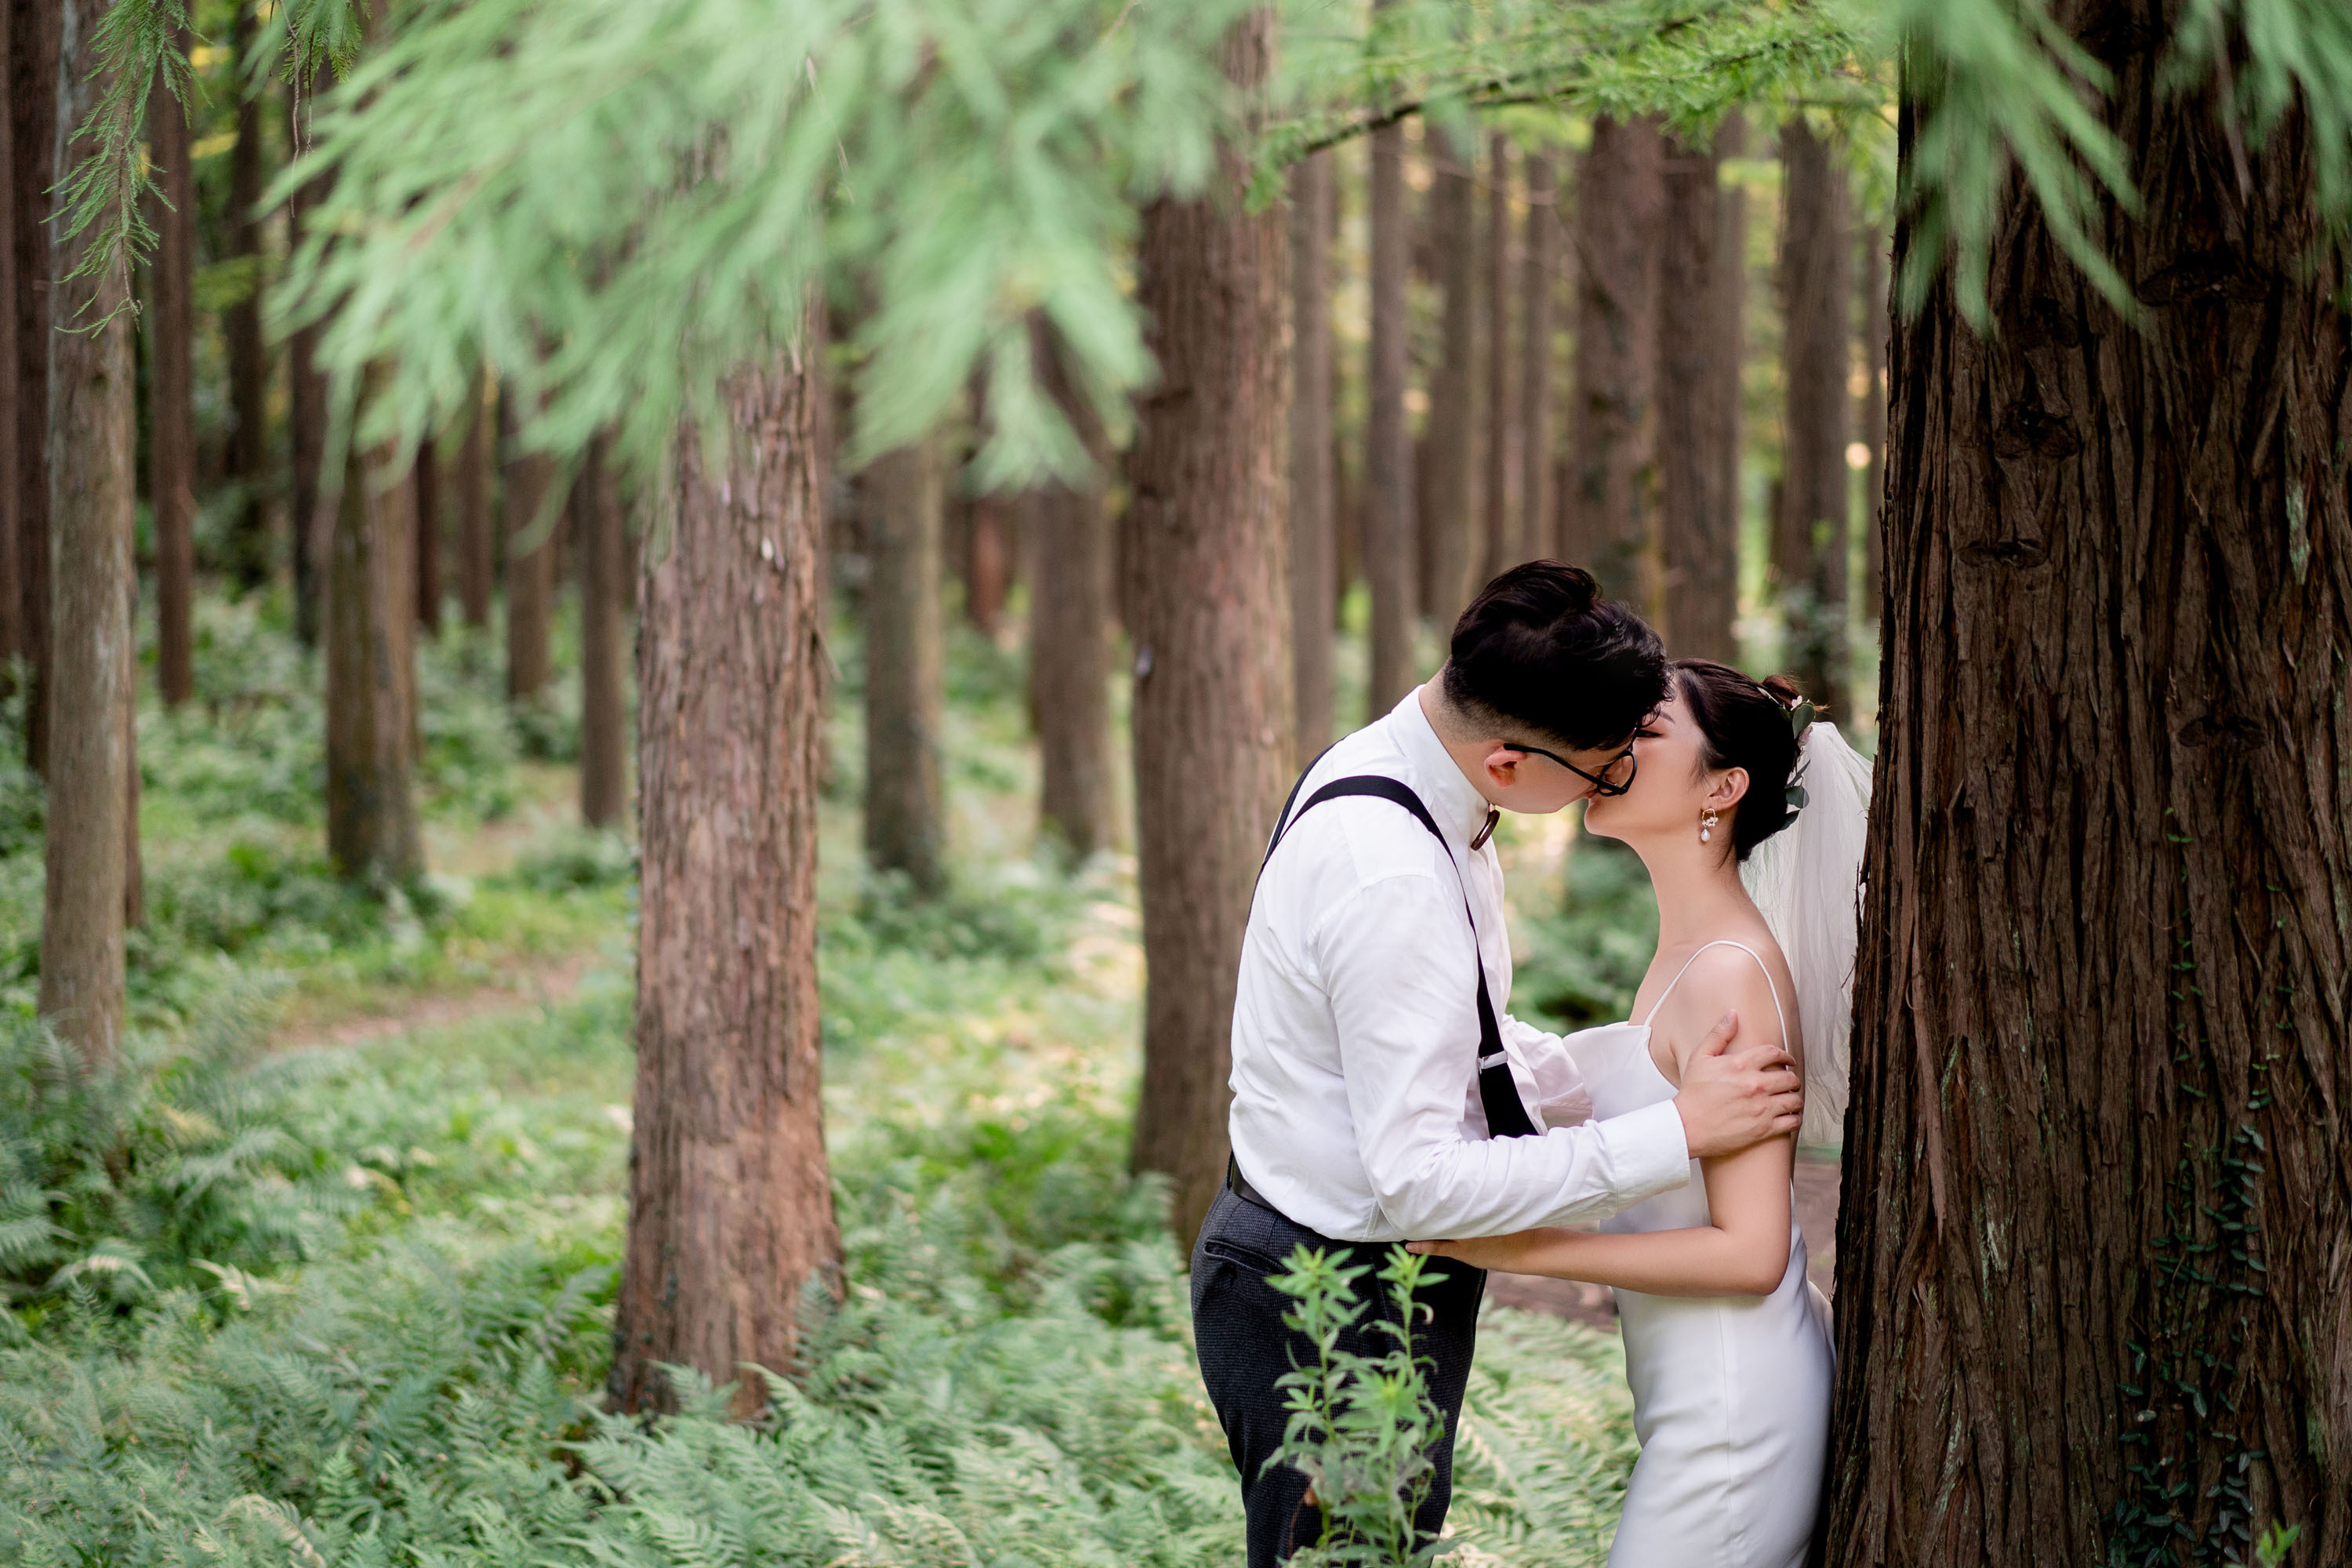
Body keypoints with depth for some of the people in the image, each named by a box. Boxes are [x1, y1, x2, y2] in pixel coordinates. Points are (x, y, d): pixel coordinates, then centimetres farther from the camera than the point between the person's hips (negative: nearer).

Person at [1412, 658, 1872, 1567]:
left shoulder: (1731, 976, -20)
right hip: (1708, 1388, 9)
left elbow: (1748, 1251, -22)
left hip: (1732, 1408, -9)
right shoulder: (1685, 956, 10)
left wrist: (1520, 1250, -21)